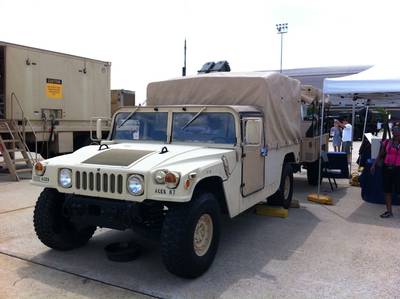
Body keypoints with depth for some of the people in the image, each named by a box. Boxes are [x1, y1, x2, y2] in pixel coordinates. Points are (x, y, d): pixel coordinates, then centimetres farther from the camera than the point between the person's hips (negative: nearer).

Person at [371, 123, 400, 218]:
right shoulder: (386, 143, 6)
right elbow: (380, 156, 9)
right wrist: (374, 165, 0)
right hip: (387, 168, 4)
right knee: (387, 190, 10)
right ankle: (389, 211, 22)